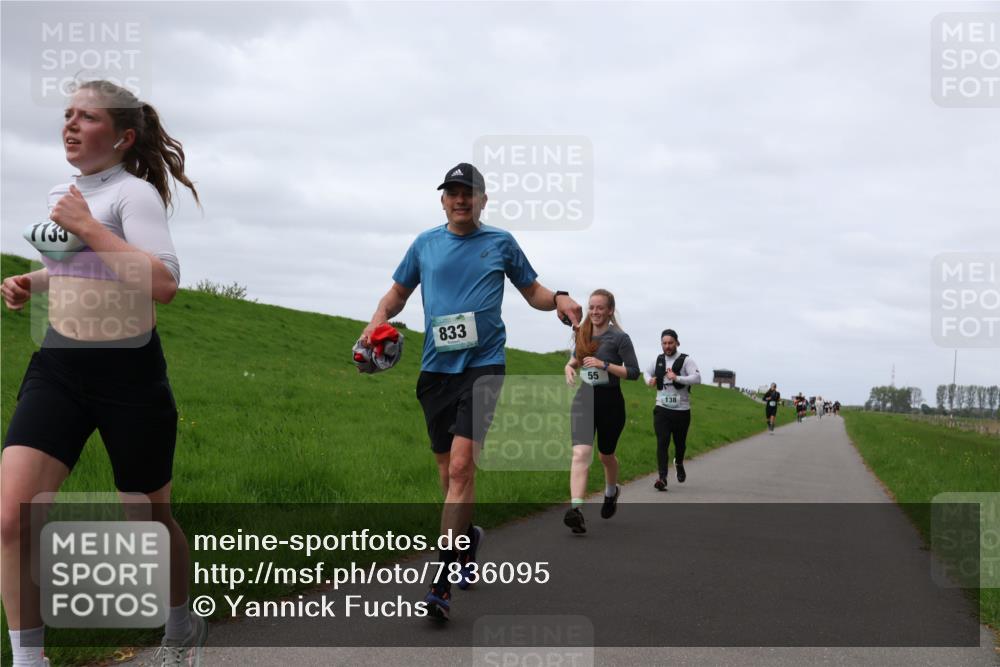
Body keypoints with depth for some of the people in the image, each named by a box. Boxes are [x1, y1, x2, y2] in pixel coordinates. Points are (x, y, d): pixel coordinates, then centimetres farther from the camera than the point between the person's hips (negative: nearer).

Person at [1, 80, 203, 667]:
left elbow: (164, 284, -28)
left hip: (129, 376, -6)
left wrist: (87, 226, -24)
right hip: (57, 369, 6)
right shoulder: (60, 194, 12)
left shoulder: (134, 193, -11)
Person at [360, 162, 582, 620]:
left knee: (461, 466, -18)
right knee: (448, 471, 10)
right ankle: (467, 537, 39)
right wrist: (379, 319, 0)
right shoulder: (425, 244, 13)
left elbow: (532, 291, 16)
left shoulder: (500, 242, 7)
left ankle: (441, 584, -19)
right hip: (435, 368, 4)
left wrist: (559, 299, -6)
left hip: (482, 364, -4)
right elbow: (398, 293, 21)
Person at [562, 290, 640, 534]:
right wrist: (570, 365, 4)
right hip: (584, 398, 3)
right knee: (581, 453, -17)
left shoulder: (619, 338, -8)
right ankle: (576, 508, -28)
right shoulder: (583, 334, 7)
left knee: (606, 455, 16)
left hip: (610, 401, -3)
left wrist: (604, 365, -20)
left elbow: (633, 372, -10)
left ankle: (611, 491, 48)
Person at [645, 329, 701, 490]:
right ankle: (662, 478, -16)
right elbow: (648, 372, 28)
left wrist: (677, 378, -29)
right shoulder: (658, 360, 8)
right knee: (662, 443, -12)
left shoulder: (686, 360, -7)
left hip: (681, 410, -2)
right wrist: (649, 380, 5)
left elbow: (697, 378, -20)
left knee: (680, 442, 14)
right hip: (662, 409, 2)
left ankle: (679, 463, 46)